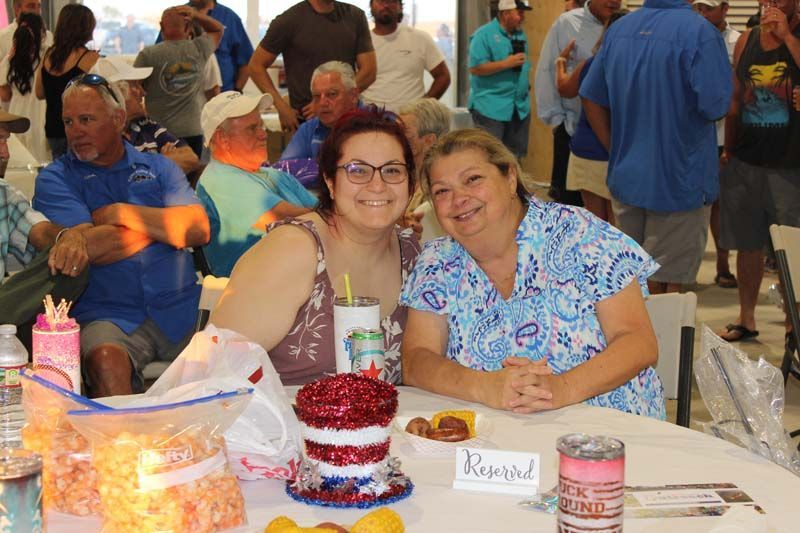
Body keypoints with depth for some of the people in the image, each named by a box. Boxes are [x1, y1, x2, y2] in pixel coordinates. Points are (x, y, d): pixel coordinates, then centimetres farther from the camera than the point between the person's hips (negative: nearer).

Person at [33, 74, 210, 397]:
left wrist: (120, 213, 0)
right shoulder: (55, 180, 10)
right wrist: (162, 222, 3)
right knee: (106, 361, -36)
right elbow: (91, 247, -8)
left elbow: (198, 230, 1)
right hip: (109, 316, -2)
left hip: (182, 307, 3)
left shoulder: (158, 168, 18)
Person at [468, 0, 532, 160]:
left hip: (520, 107, 7)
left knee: (515, 156, 11)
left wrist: (526, 86, 10)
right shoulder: (484, 35, -10)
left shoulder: (520, 34, 13)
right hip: (491, 107, -7)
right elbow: (475, 68, -17)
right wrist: (506, 63, -19)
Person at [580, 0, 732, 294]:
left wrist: (617, 150, 12)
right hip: (678, 181, -6)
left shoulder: (618, 29, 3)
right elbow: (715, 107, -21)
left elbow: (591, 98, 8)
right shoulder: (699, 31, -18)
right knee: (666, 287, 5)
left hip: (625, 178, 6)